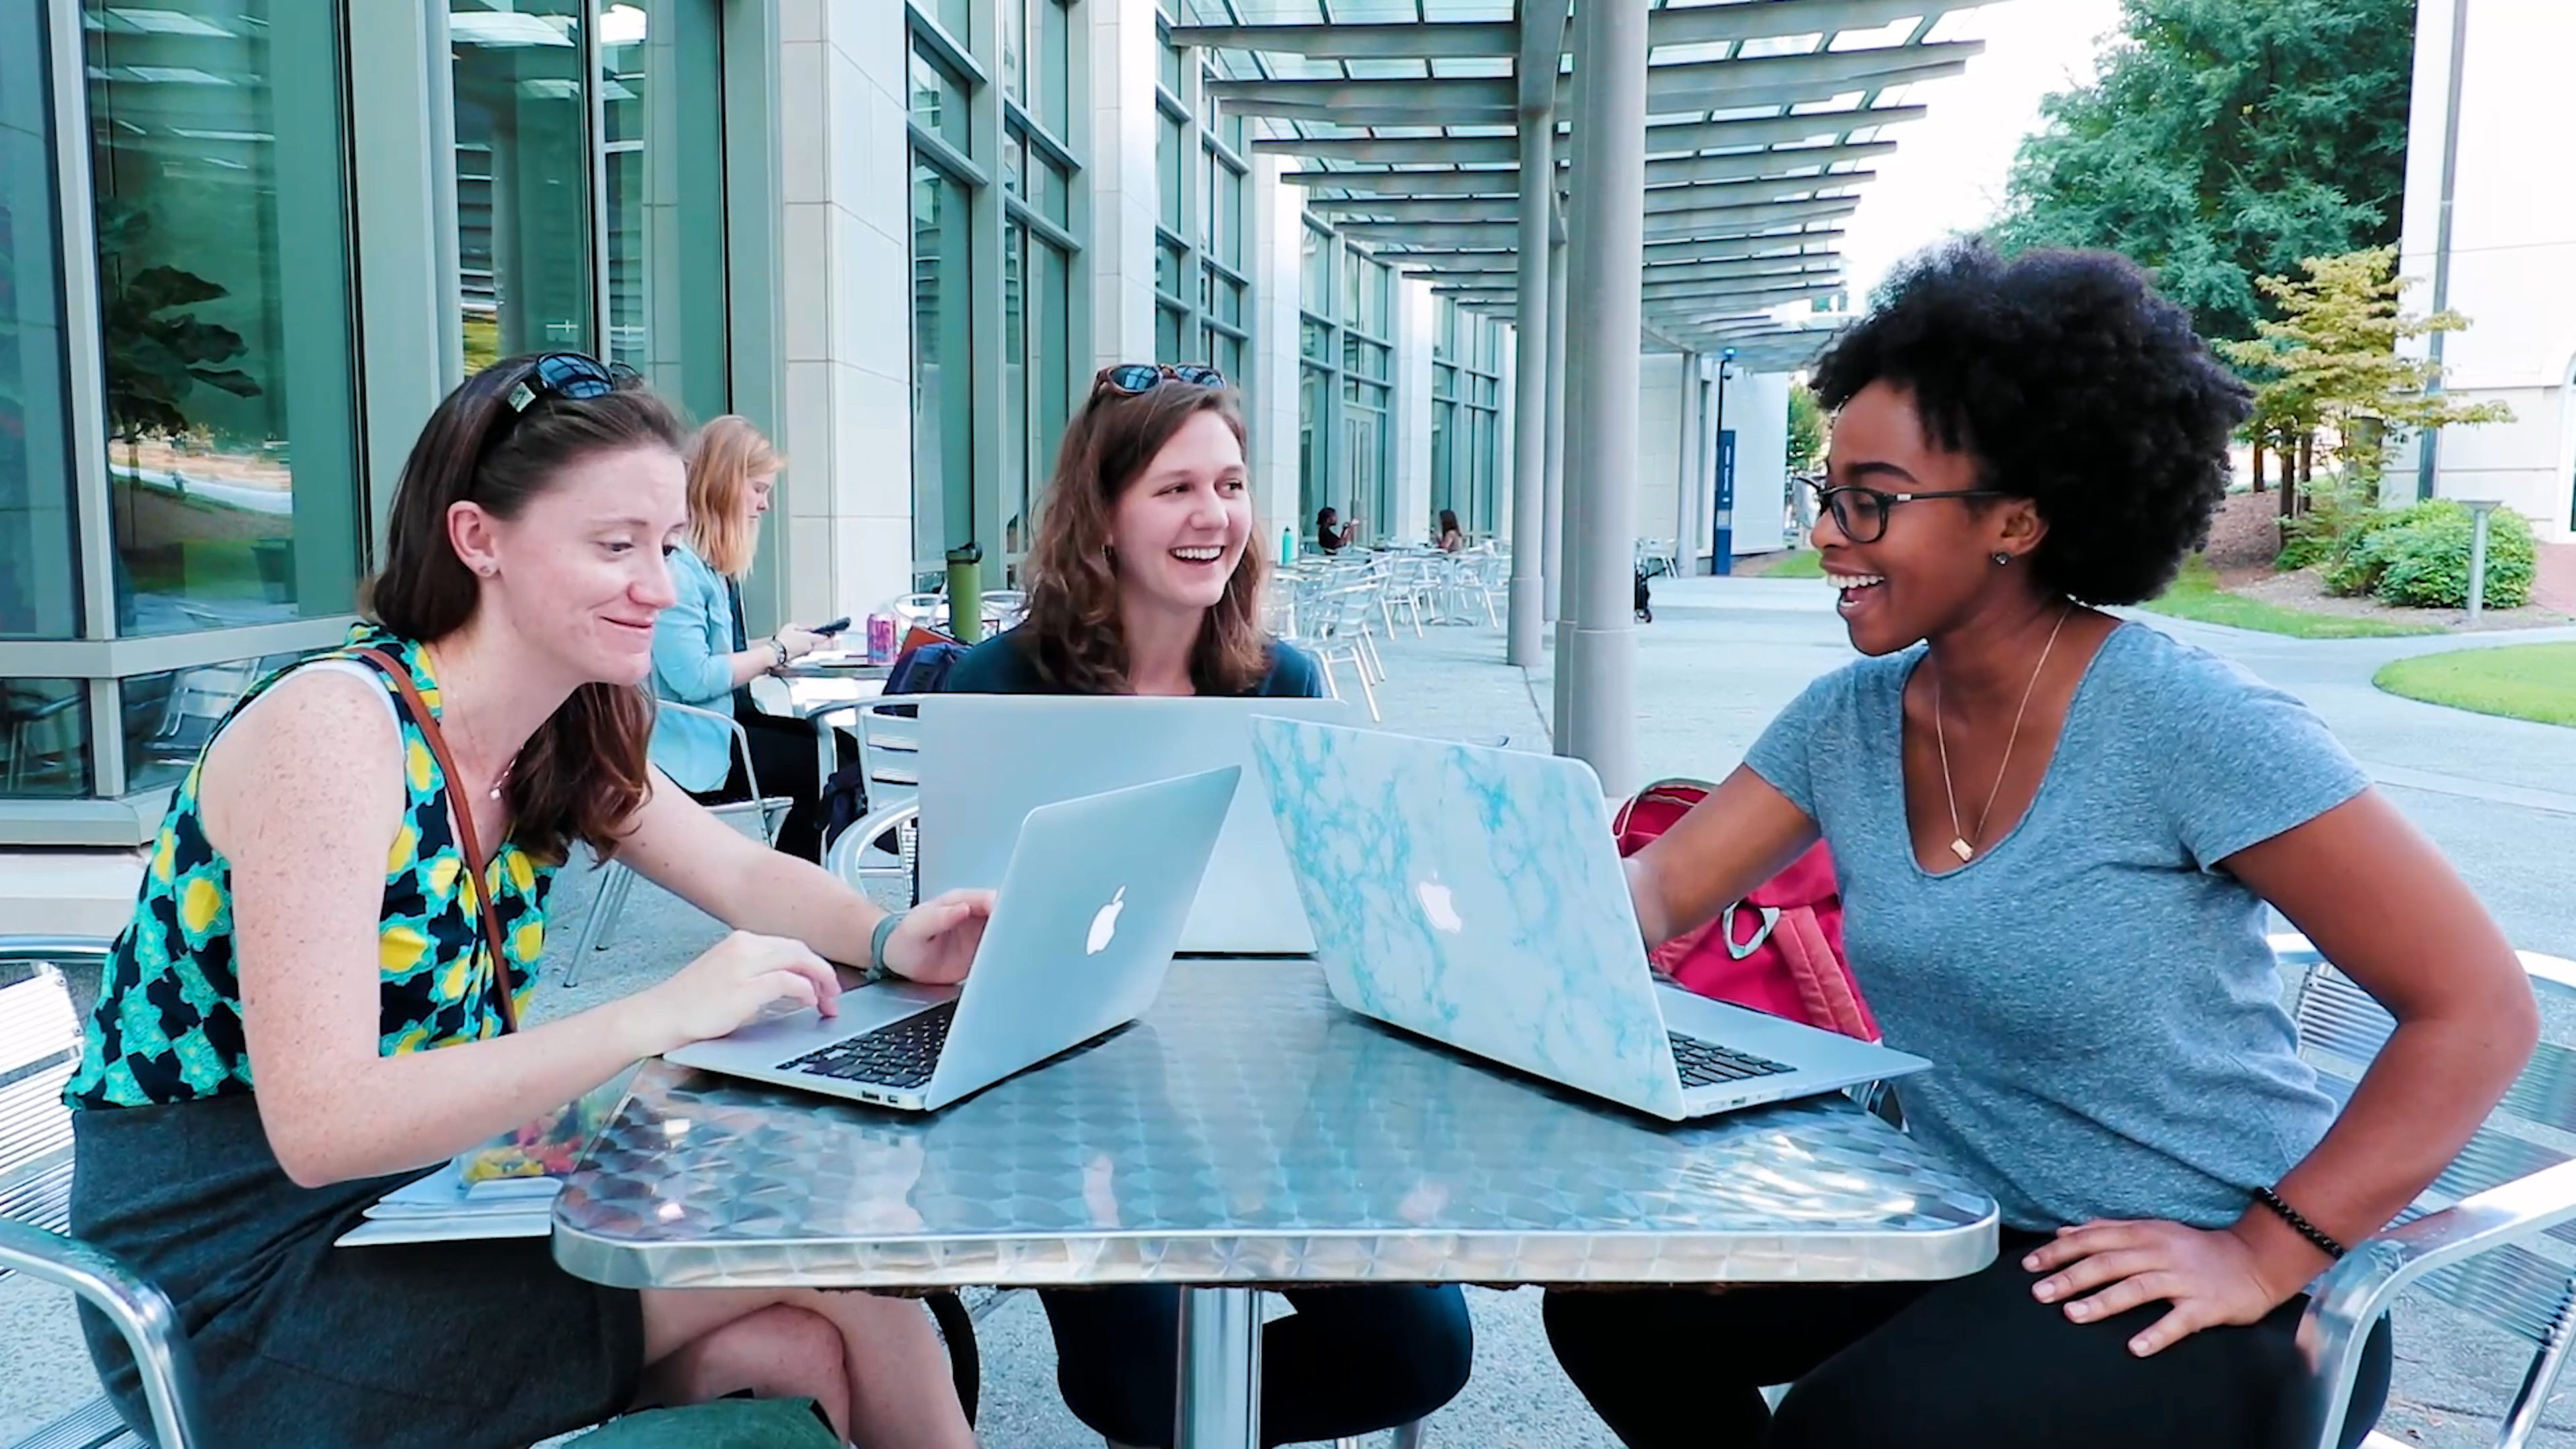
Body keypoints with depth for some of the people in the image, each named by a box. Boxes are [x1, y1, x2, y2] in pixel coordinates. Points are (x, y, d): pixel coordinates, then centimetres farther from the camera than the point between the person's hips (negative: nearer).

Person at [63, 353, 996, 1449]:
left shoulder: (568, 736, 0)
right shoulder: (334, 727, -23)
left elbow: (750, 877, 7)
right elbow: (320, 1125, -29)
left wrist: (892, 939, -15)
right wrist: (662, 1015, -35)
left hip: (413, 1215, 7)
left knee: (805, 1347, -13)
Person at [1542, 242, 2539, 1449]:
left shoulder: (2184, 724, -21)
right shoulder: (1849, 718, -1)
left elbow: (2477, 1008, -17)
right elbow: (1655, 892, 1)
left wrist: (2264, 1260, -19)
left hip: (2192, 1289, -6)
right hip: (1951, 1220, 6)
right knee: (1611, 1293, -5)